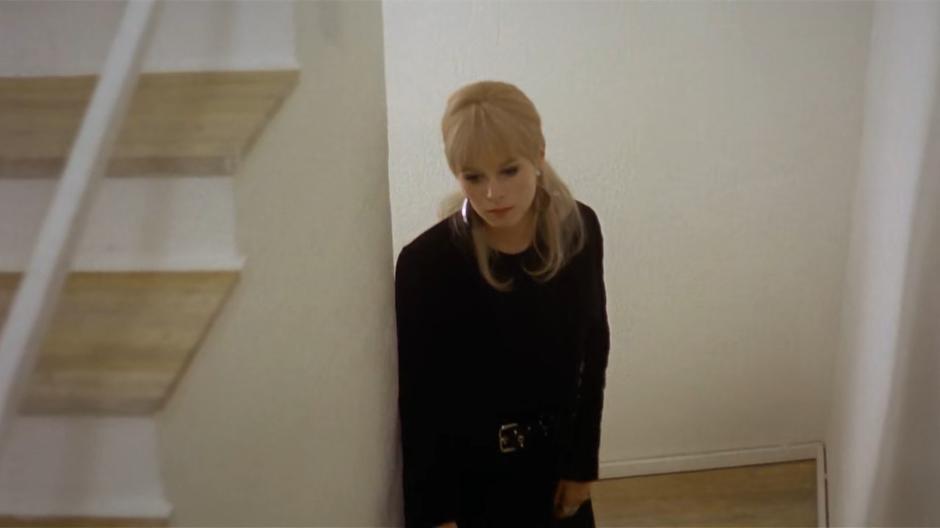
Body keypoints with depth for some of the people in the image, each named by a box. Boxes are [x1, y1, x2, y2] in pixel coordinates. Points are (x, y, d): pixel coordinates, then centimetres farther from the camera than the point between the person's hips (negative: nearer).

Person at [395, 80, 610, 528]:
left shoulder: (579, 230, -9)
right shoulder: (425, 262, -21)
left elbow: (592, 350, 2)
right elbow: (419, 403, -14)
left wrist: (582, 461, 2)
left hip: (553, 457, 4)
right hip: (464, 472, -4)